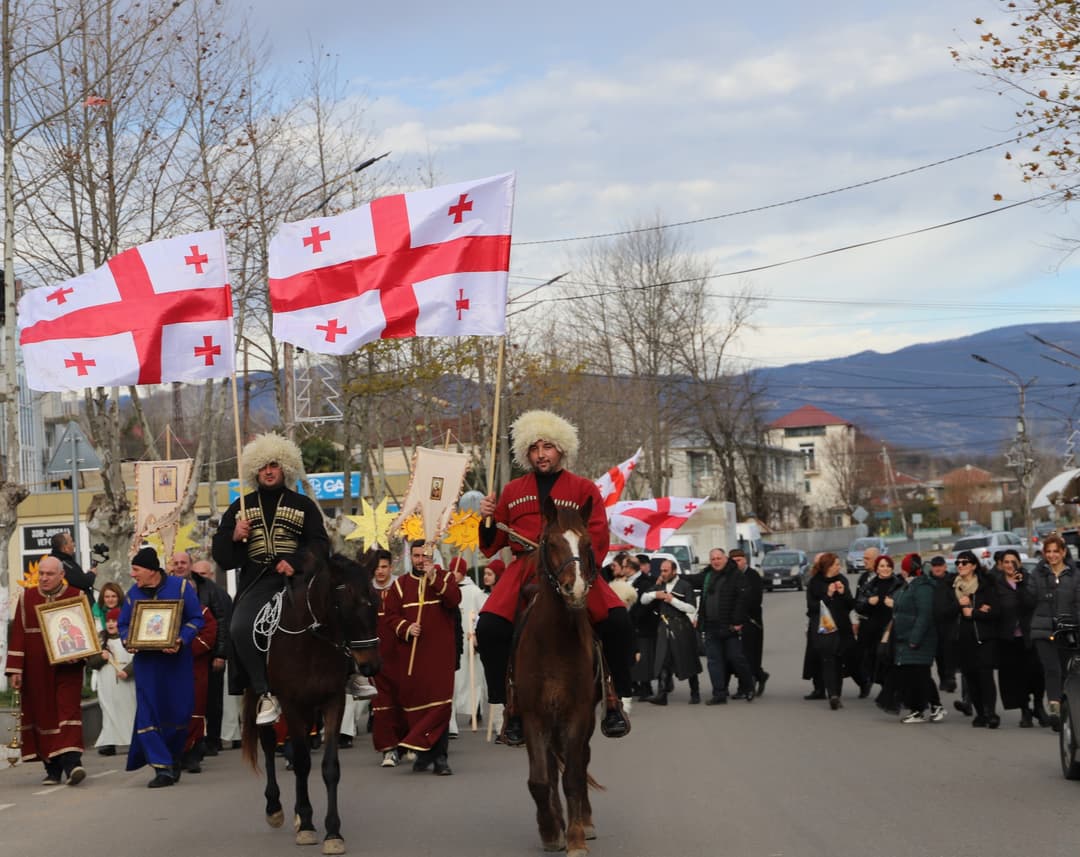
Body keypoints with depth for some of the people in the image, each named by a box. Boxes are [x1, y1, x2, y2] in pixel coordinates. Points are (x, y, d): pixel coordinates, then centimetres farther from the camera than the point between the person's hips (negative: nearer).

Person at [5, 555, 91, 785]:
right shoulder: (27, 598, 7)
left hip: (67, 666, -2)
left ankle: (71, 762, -19)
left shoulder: (77, 597, 2)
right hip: (36, 670, 2)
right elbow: (18, 635, 4)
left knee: (68, 710, -11)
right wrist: (15, 669, -2)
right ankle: (53, 769, 9)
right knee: (43, 713, 3)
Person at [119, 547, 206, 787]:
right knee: (147, 714, -8)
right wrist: (127, 640, -9)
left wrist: (181, 640, -19)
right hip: (146, 662, 2)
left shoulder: (181, 586, -2)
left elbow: (196, 619, -4)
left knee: (178, 713, 4)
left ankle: (173, 759, 25)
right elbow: (123, 625, 13)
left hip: (177, 661, -2)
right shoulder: (133, 593, 7)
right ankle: (162, 768, -8)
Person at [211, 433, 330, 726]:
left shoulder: (303, 505, 14)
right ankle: (265, 693, -18)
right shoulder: (240, 508, 19)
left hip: (294, 578, -1)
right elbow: (221, 555, 16)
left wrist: (295, 561, -14)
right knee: (240, 628, -23)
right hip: (255, 582, 1)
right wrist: (234, 536, -6)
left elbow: (320, 544, 4)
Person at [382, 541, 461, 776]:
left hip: (440, 652, -2)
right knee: (413, 701, 2)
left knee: (440, 701, -10)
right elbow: (390, 614, 6)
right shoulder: (400, 584, 12)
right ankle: (424, 754, 13)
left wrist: (434, 579, -18)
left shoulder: (445, 578, 8)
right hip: (410, 653, 2)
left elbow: (454, 600, -11)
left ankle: (439, 756, -8)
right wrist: (406, 628, -12)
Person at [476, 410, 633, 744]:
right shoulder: (513, 491, 17)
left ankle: (613, 700, -5)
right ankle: (512, 706, -9)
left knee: (618, 620, -24)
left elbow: (597, 540, 1)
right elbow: (492, 544, 20)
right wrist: (487, 519, -1)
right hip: (524, 570, 2)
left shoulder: (584, 489, 10)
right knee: (489, 627, -23)